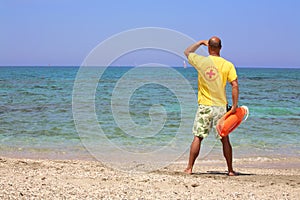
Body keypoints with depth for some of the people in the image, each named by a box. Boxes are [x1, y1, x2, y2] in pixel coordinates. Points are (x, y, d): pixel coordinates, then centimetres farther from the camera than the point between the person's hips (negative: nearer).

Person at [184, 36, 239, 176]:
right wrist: (234, 105, -3)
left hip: (204, 106, -1)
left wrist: (200, 43, 24)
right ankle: (230, 170, 14)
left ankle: (189, 168, 4)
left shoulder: (201, 61, -3)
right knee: (225, 139, 9)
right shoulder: (228, 65, -2)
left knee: (198, 138, 3)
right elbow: (235, 85, -7)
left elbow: (187, 52, 16)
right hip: (221, 107, 1)